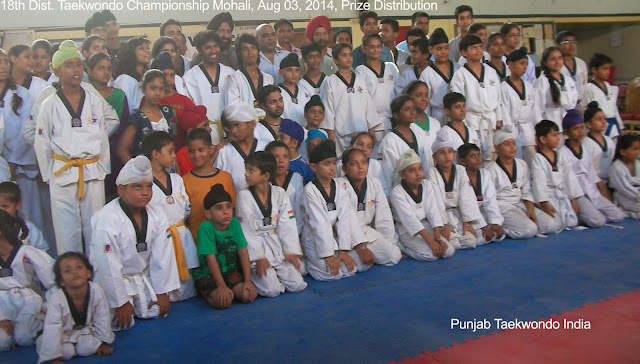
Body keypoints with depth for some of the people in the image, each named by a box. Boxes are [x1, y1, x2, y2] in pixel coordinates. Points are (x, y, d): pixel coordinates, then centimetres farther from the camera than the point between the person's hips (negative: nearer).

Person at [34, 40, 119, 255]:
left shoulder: (96, 100, 2)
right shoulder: (49, 105, -1)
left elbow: (113, 122, 15)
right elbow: (41, 145, 4)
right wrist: (49, 177, 4)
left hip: (93, 173, 1)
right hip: (62, 174, -1)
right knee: (67, 230, 3)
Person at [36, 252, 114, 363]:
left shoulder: (96, 290, -25)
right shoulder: (56, 299, -30)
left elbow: (102, 319, -12)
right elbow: (52, 328, -30)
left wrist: (103, 343, -4)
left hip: (86, 330, 1)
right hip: (64, 334, -1)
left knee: (87, 348, -23)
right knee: (66, 352, -25)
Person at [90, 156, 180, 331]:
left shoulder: (156, 214, -7)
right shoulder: (107, 220, -26)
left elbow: (162, 255, -4)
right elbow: (108, 266, -22)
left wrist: (162, 292, -4)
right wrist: (121, 303, -16)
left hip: (143, 276, 5)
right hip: (112, 279, -5)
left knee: (157, 311, -6)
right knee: (121, 322, -15)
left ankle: (136, 302, 24)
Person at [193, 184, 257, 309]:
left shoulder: (235, 223, -6)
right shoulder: (206, 228, -19)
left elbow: (243, 252, -6)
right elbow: (211, 259, -21)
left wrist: (248, 281, -12)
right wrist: (222, 286, -24)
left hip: (230, 272, 4)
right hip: (207, 274, -4)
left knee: (249, 295, -19)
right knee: (223, 302, -28)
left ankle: (230, 291, 10)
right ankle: (207, 293, 3)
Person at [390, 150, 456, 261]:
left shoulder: (428, 185, 1)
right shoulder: (397, 192, -15)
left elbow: (433, 211, -7)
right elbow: (409, 218, -23)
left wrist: (437, 237, -18)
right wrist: (430, 240, -29)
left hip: (427, 226, 6)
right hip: (408, 231, -6)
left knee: (448, 251, -10)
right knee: (431, 255, -26)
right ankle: (400, 247, -4)